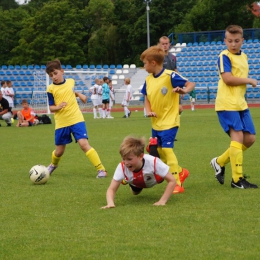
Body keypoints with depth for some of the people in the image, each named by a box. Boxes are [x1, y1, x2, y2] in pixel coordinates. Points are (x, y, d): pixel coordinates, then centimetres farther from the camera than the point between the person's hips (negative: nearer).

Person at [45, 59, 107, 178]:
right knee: (59, 151, 10)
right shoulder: (51, 89, -6)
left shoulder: (71, 81, 3)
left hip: (76, 119, 0)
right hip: (61, 123, 0)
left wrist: (79, 95, 6)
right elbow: (51, 108, -3)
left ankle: (101, 169, -14)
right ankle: (53, 165, 45)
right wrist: (58, 107, -24)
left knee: (84, 144, -17)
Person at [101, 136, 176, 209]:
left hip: (156, 178, -1)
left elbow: (172, 181, -41)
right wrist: (110, 203, -60)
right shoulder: (122, 167, -42)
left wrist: (162, 201, -47)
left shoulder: (154, 162, -47)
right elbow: (111, 189, -38)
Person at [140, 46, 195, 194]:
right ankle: (181, 172, 36)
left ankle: (177, 184, -13)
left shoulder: (170, 76, -17)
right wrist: (148, 111, -7)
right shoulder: (148, 80, 3)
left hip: (169, 121, -8)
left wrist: (184, 90, -38)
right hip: (156, 122, 8)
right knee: (159, 151, 16)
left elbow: (191, 84, -16)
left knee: (167, 148, -17)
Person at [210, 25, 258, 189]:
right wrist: (249, 80, -13)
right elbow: (227, 78, -20)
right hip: (227, 103, -8)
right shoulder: (224, 56, -9)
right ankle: (237, 179, -8)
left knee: (250, 138, 6)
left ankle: (220, 162, 22)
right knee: (238, 137, -13)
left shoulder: (244, 56, 15)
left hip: (241, 104, 8)